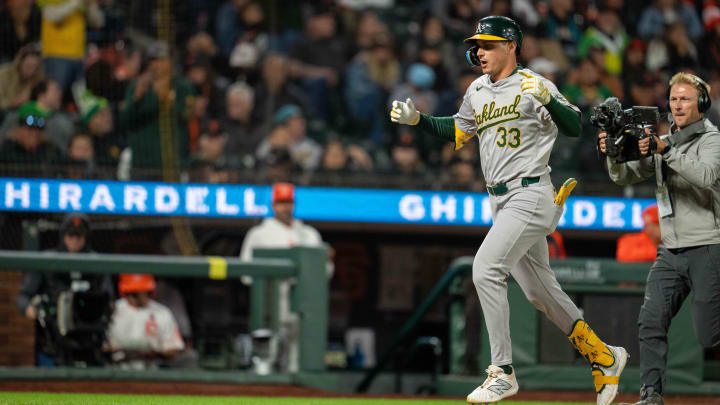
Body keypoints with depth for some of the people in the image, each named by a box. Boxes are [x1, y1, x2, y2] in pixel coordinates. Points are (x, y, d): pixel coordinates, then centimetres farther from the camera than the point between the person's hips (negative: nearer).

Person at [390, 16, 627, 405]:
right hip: (501, 203, 9)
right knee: (540, 291, 14)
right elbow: (458, 131, 29)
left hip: (530, 195, -9)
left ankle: (503, 372, -16)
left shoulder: (532, 85, -10)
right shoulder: (478, 90, 14)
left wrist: (547, 99, -33)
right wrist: (416, 119, 17)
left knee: (486, 270, -21)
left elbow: (576, 128, -17)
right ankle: (604, 358, 28)